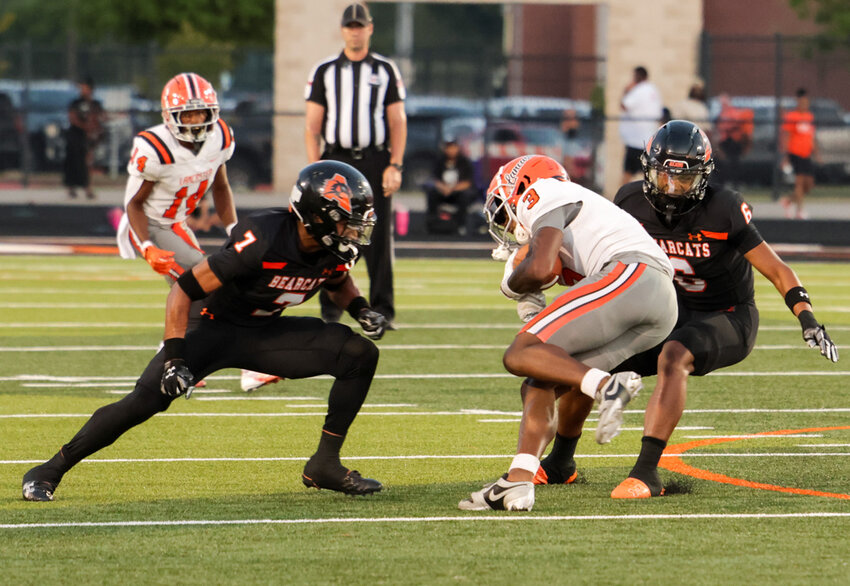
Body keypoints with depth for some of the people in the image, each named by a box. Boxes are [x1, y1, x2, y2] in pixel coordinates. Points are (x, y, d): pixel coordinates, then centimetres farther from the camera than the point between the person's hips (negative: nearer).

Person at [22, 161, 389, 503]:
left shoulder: (335, 250, -11)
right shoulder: (264, 241, -32)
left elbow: (338, 283, 18)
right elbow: (184, 289, -26)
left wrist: (359, 308, -3)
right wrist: (174, 358, -32)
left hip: (265, 333, 6)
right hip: (215, 329, -6)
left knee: (359, 355, -9)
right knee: (147, 400, -23)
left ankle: (325, 465, 0)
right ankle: (50, 471, -8)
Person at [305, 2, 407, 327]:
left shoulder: (386, 71, 8)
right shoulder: (324, 72, 7)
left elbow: (398, 121, 6)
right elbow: (313, 125, 6)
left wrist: (395, 166, -5)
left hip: (375, 160, 0)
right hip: (336, 160, 0)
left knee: (379, 237, -2)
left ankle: (382, 310, 3)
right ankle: (330, 310, 5)